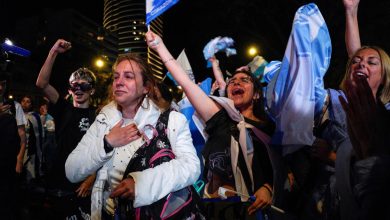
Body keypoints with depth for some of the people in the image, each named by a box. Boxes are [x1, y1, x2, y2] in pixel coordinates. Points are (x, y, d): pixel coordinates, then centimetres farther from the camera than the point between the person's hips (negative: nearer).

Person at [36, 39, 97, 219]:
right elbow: (42, 84, -8)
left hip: (85, 186, -1)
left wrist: (93, 178, -15)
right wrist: (53, 52, -15)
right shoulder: (63, 109, 5)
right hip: (59, 184, 2)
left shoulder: (98, 116, 1)